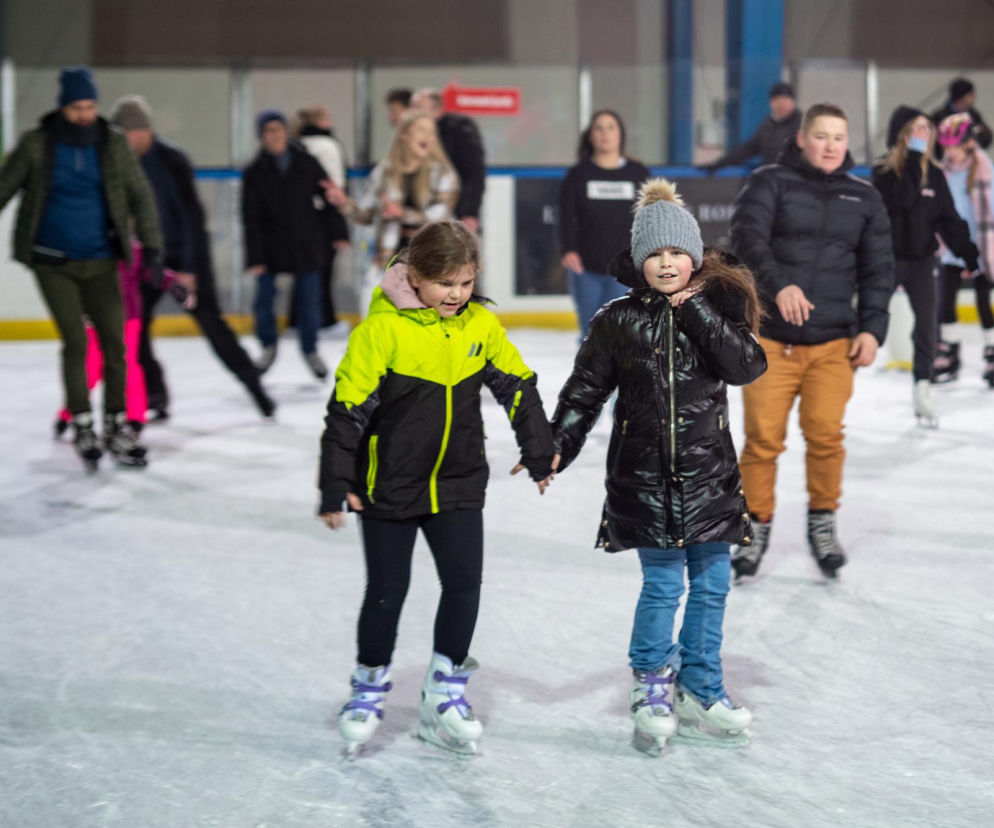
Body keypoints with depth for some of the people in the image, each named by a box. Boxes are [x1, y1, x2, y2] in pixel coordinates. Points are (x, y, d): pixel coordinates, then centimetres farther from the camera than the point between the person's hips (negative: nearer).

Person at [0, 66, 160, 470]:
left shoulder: (113, 144, -3)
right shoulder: (37, 144, -7)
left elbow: (140, 195, 1)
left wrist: (151, 245, -6)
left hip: (99, 262, 2)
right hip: (52, 261, -2)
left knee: (114, 342, 0)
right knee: (75, 342, -5)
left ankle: (116, 425, 14)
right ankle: (81, 425, 10)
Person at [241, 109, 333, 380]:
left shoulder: (306, 162, 0)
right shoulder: (255, 172, -3)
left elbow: (327, 196, 7)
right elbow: (251, 218, -5)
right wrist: (255, 257, -10)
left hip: (305, 243, 1)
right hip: (270, 245, -1)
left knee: (309, 300, 1)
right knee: (264, 299, -3)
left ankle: (310, 350, 21)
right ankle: (268, 347, 21)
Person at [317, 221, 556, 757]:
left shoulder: (482, 326, -3)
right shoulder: (382, 329, -17)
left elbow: (518, 387, 11)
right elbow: (348, 409, -15)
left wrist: (540, 453, 16)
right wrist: (336, 487, -14)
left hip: (458, 485, 4)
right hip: (389, 486, -4)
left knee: (464, 583, 1)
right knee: (387, 590, 4)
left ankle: (445, 694, 17)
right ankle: (369, 690, 25)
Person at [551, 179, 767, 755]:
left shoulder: (717, 305, 0)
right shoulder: (619, 321, -2)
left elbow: (747, 366, -15)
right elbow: (584, 392, 2)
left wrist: (695, 309, -17)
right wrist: (555, 448, -8)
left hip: (709, 475, 2)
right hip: (643, 478, -2)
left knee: (712, 584, 9)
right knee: (662, 584, 0)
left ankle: (700, 691, 26)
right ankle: (652, 684, 22)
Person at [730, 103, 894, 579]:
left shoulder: (864, 199, 11)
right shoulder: (770, 182, 0)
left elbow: (877, 268, 13)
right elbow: (747, 238, -16)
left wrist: (872, 328, 1)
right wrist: (779, 283, -33)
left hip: (833, 343, 2)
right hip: (770, 338, -2)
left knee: (825, 432, -10)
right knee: (763, 437, -2)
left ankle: (823, 521, 12)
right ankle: (757, 528, 15)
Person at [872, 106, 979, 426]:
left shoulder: (933, 173, 4)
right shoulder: (883, 172, -8)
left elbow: (948, 218, 6)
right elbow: (900, 201, -26)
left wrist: (968, 253, 1)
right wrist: (912, 161, -23)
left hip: (922, 259, 4)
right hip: (889, 258, -4)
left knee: (927, 325, 3)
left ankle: (922, 389, 13)